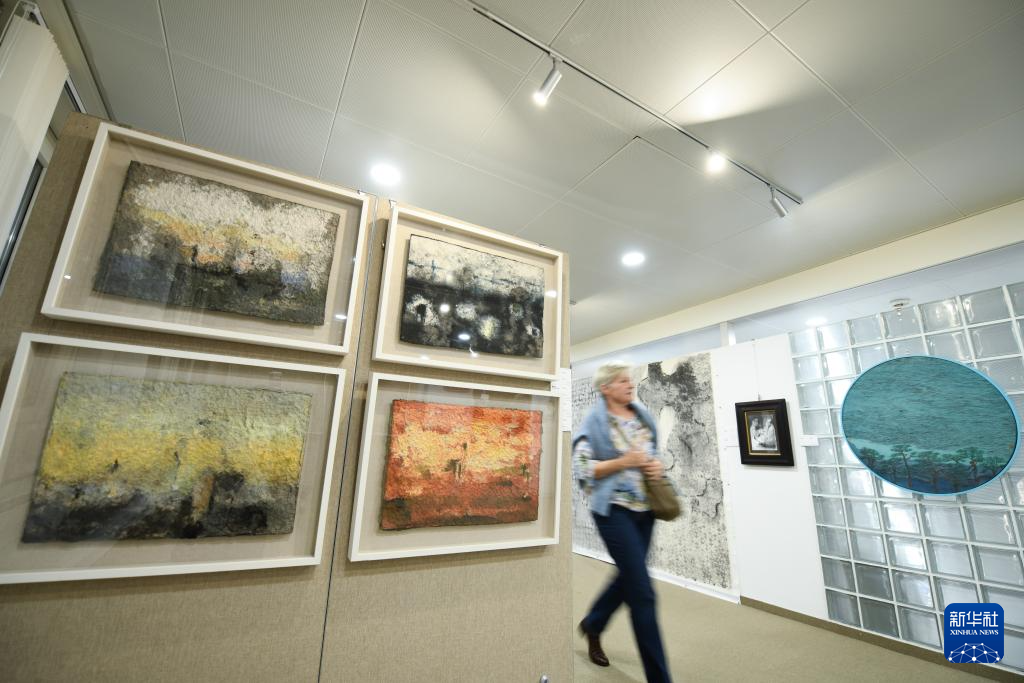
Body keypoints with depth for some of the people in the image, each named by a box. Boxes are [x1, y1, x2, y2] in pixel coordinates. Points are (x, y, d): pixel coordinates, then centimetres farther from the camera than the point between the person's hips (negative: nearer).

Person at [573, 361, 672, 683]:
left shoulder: (643, 416, 7)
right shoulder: (595, 421, -12)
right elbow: (581, 468, -14)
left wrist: (658, 466, -4)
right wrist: (622, 462, -22)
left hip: (644, 508, 7)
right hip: (615, 509, -7)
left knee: (629, 578, 21)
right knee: (643, 593, -3)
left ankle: (592, 624, 47)